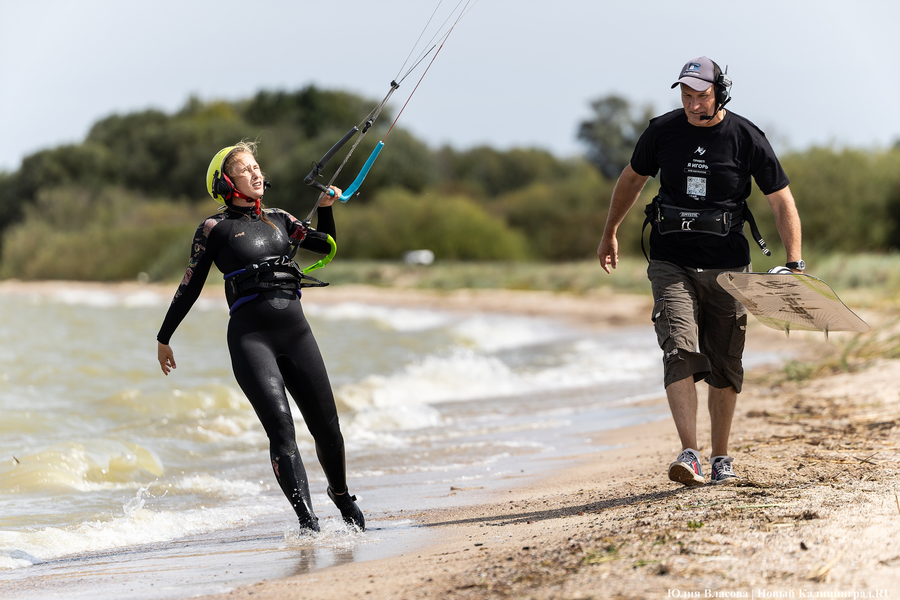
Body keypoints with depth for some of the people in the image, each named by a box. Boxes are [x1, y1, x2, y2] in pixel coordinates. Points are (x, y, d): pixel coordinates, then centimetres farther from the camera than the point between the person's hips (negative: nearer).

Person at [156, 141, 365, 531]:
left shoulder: (278, 219, 18)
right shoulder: (215, 229, 3)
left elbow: (325, 245, 20)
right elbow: (190, 287, 7)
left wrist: (325, 208, 4)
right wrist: (163, 339, 10)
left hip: (295, 332, 5)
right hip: (250, 336, -5)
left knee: (327, 427, 5)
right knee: (280, 426, -20)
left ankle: (340, 494, 33)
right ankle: (307, 522, -24)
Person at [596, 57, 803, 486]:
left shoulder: (746, 139, -6)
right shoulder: (662, 131, -1)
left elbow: (782, 202, -2)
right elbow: (632, 179, 17)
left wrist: (795, 264, -11)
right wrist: (609, 233, 26)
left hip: (727, 268, 0)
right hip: (672, 265, 0)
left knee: (724, 368, 5)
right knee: (680, 353, -17)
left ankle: (721, 459, 20)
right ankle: (689, 455, -23)